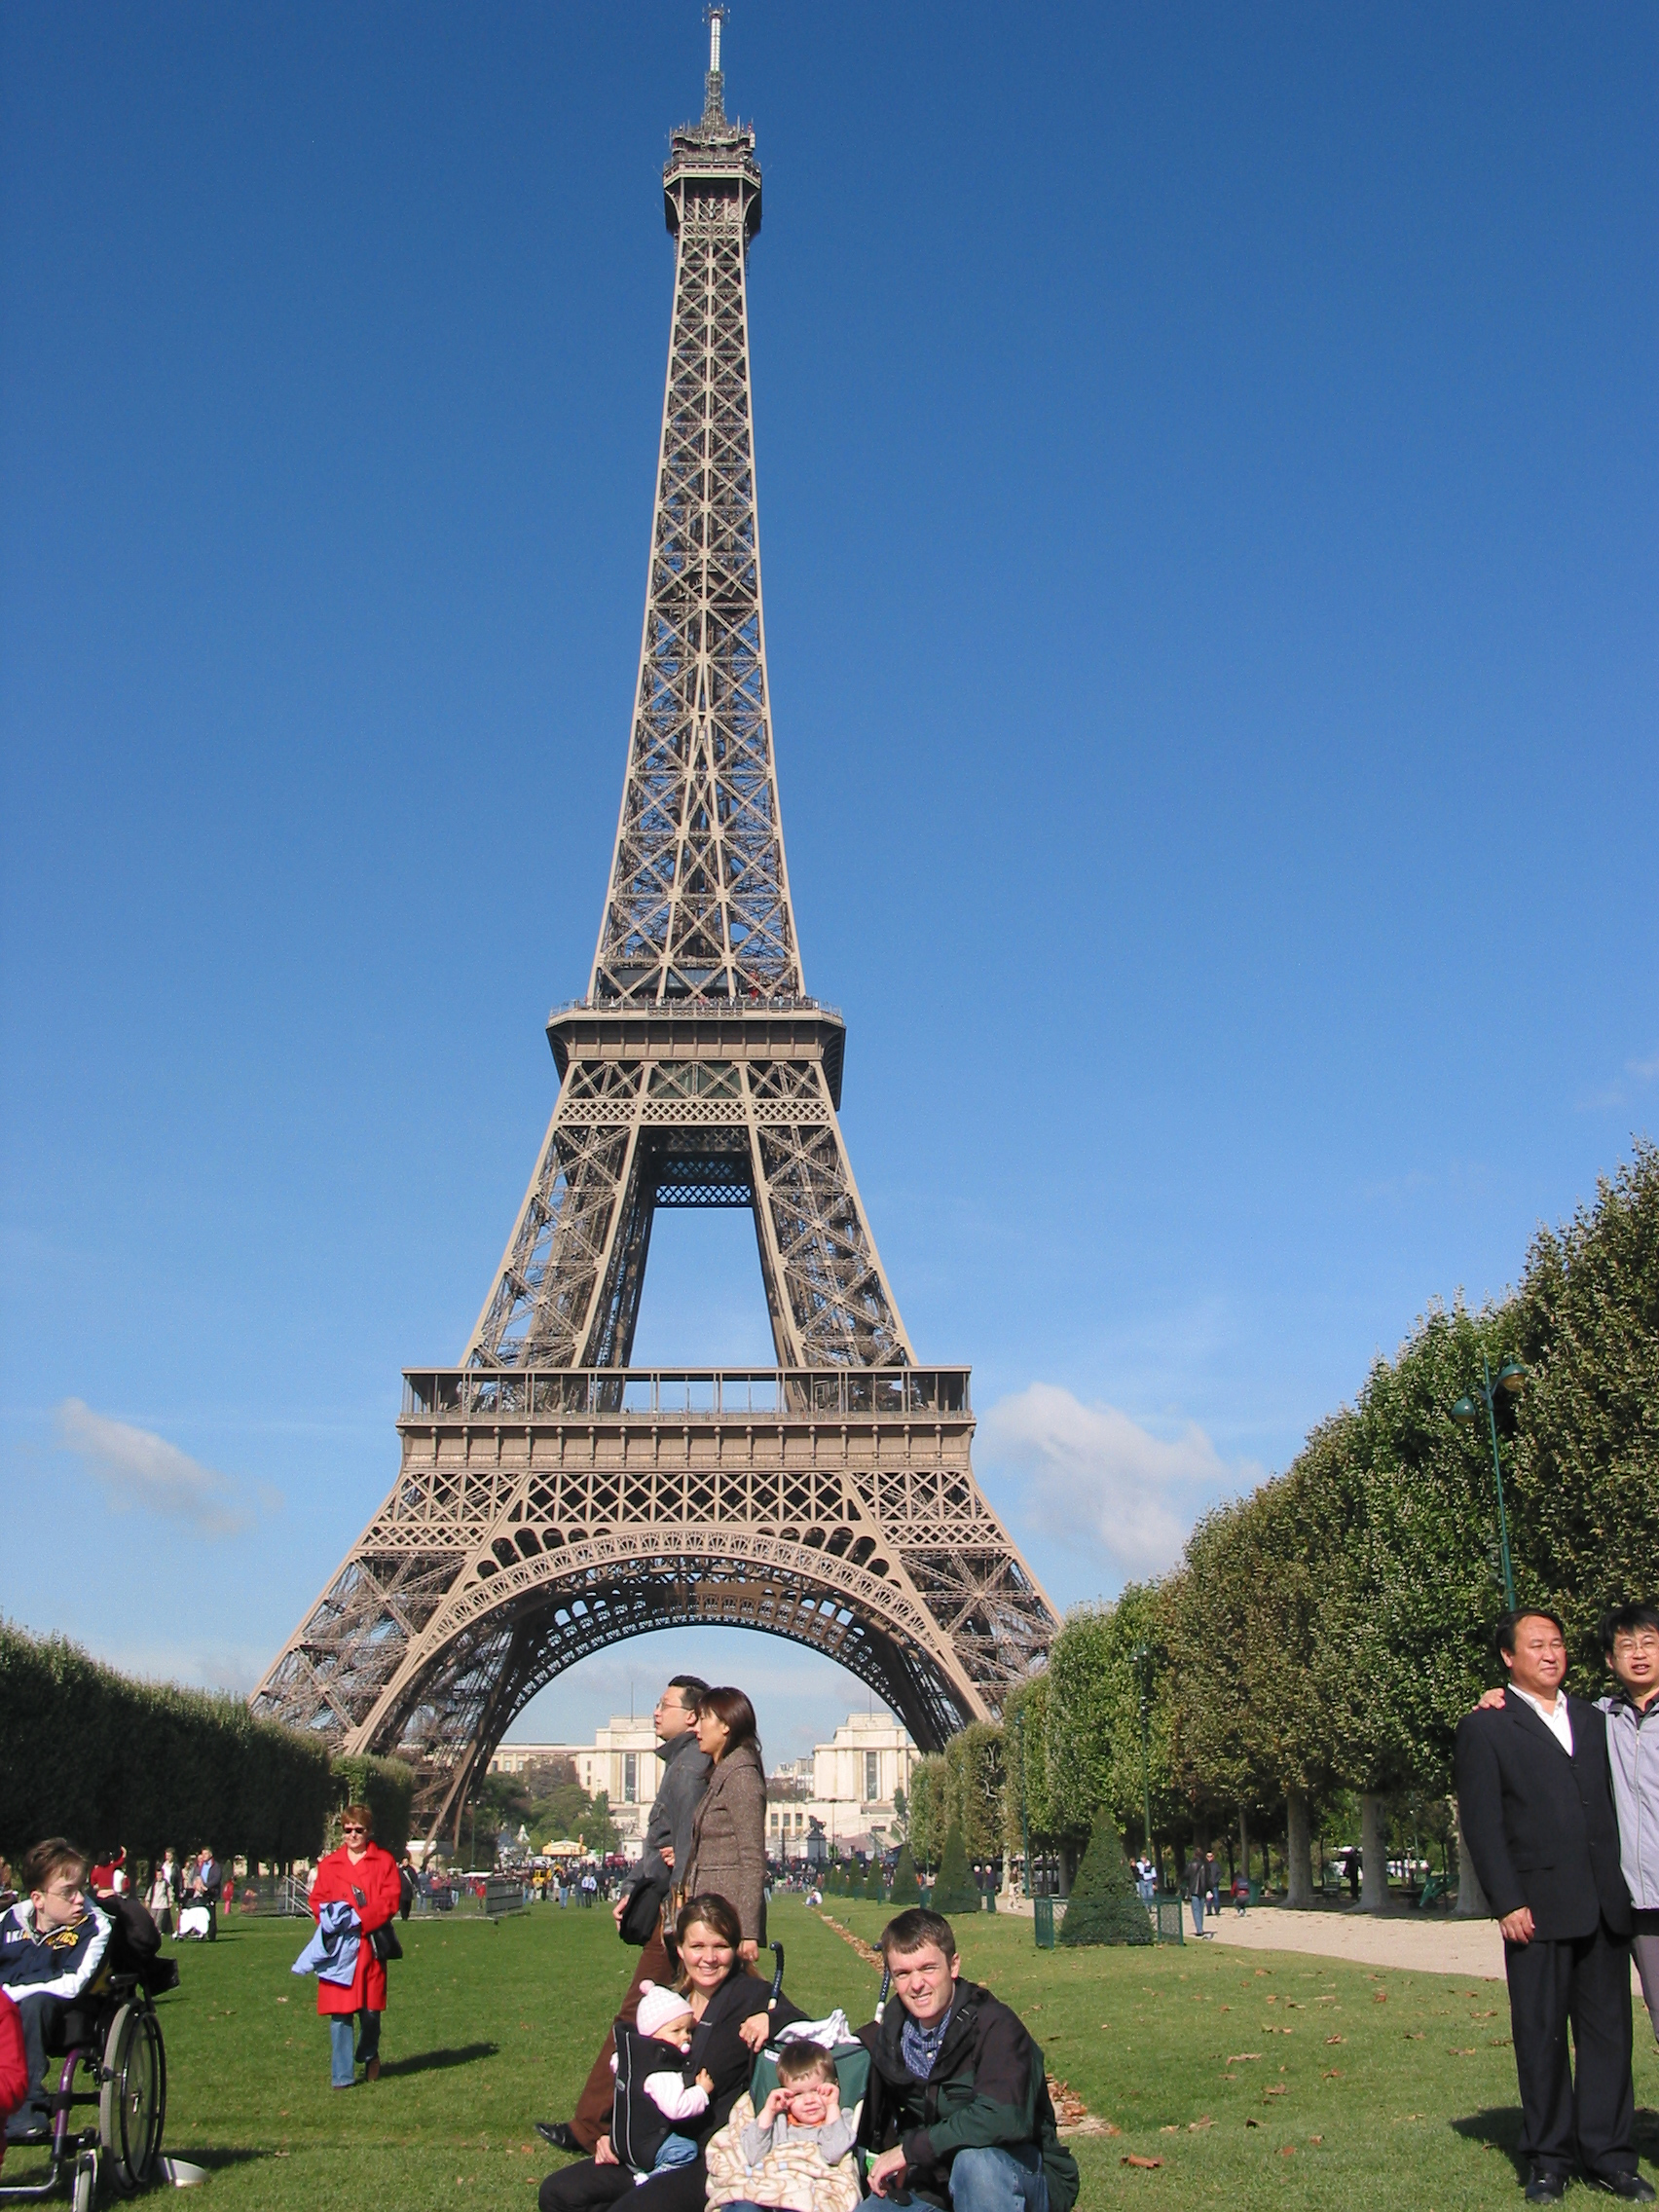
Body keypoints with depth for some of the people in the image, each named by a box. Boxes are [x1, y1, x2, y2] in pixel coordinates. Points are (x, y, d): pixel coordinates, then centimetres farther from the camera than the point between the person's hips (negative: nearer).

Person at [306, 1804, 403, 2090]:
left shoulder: (384, 1861, 5)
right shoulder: (329, 1864, 12)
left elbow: (391, 1900, -3)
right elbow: (316, 1900, 9)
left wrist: (360, 1920, -16)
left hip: (371, 1945, -1)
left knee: (371, 2010, 2)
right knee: (338, 2013, -3)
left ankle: (369, 2055, 31)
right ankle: (342, 2075, 7)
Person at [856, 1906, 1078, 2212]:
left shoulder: (994, 2025, -20)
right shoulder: (886, 2036, -2)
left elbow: (1004, 2119, -34)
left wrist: (910, 2150, -29)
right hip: (937, 2181, 5)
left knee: (974, 2158, -35)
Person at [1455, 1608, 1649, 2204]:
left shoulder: (1594, 1720, 16)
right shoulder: (1485, 1728, 1)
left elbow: (1614, 1805, 16)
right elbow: (1481, 1822, -3)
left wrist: (1624, 1887, 7)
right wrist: (1507, 1903, -10)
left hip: (1605, 1905, 4)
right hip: (1539, 1907, -4)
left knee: (1609, 2031, 6)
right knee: (1541, 2036, 3)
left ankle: (1609, 2156, 16)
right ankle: (1548, 2159, 14)